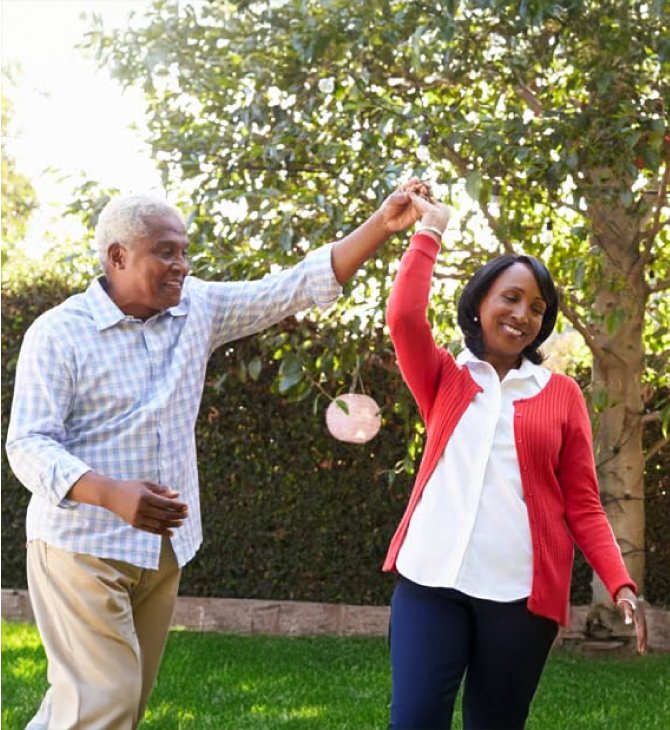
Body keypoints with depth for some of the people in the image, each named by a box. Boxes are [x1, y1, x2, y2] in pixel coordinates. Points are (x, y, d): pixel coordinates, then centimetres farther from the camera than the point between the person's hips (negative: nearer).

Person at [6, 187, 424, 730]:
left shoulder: (198, 308, 4)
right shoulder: (57, 334, -10)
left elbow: (298, 287, 3)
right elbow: (29, 445, -16)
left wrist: (382, 226, -8)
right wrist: (112, 494, -33)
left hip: (164, 546, 6)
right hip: (83, 544, -6)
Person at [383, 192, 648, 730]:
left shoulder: (561, 393, 8)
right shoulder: (445, 379, 11)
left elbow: (582, 504, 6)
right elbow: (404, 316, -9)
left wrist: (621, 583, -7)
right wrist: (431, 229, 2)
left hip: (522, 589, 0)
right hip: (433, 579, 0)